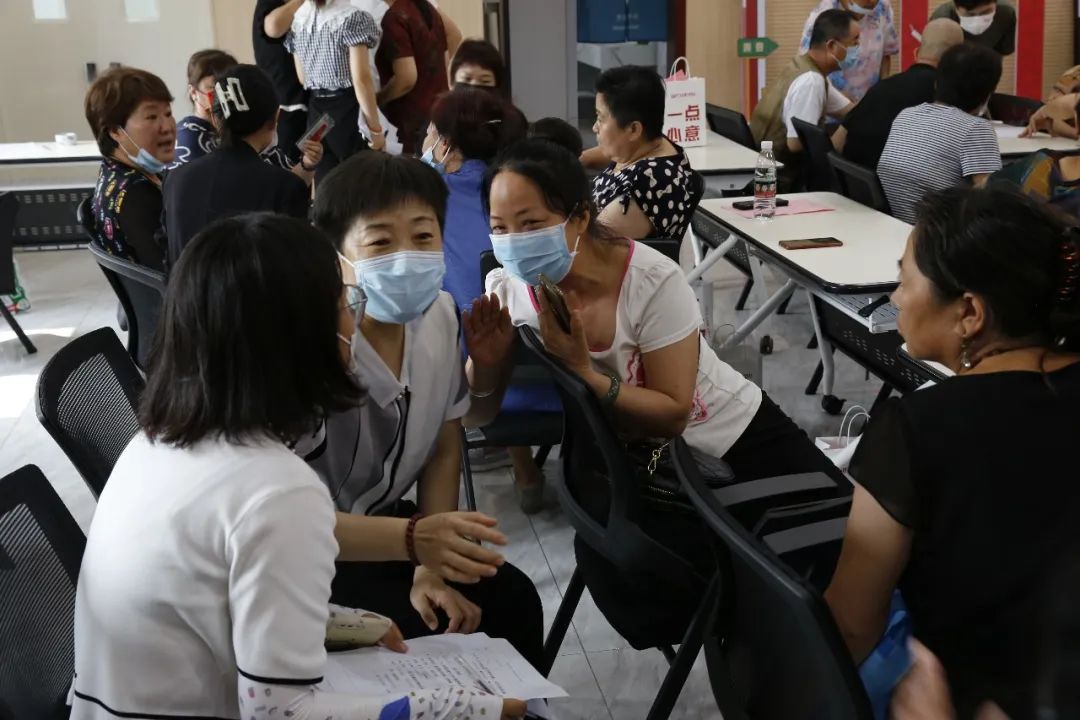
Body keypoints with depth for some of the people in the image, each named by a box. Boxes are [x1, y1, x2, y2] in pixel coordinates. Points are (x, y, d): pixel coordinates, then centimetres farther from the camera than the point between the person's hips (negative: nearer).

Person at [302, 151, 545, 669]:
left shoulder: (440, 314, -10)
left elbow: (443, 451, 2)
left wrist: (431, 565, -8)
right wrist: (414, 538, -42)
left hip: (380, 517, 6)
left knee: (513, 599, -6)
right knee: (430, 637, -22)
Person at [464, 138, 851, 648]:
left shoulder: (653, 281, -27)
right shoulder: (508, 288, -15)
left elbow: (673, 414, -25)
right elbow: (477, 416, -9)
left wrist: (583, 371, -37)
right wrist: (484, 362, -30)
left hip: (735, 435, -2)